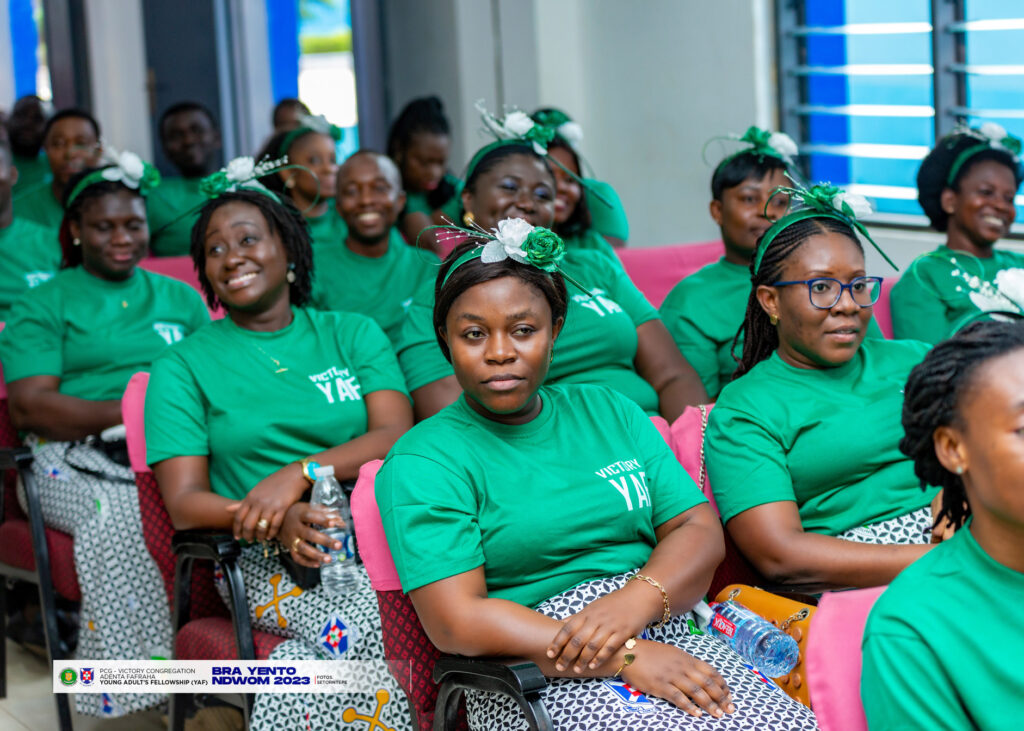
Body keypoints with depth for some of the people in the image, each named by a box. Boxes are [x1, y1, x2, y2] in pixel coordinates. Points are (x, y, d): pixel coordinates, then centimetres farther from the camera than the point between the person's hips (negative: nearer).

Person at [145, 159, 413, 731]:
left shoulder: (355, 334, 17)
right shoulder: (185, 366, 12)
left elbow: (396, 436, 0)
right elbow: (184, 503, 2)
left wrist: (298, 475, -17)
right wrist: (277, 521, -18)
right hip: (271, 559, -2)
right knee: (375, 625, -33)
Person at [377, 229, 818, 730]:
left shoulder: (609, 411, 17)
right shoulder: (422, 461, 0)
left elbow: (700, 530, 10)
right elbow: (456, 621, -11)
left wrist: (633, 601, -13)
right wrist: (628, 656, -17)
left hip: (665, 634, 5)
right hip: (539, 677, -5)